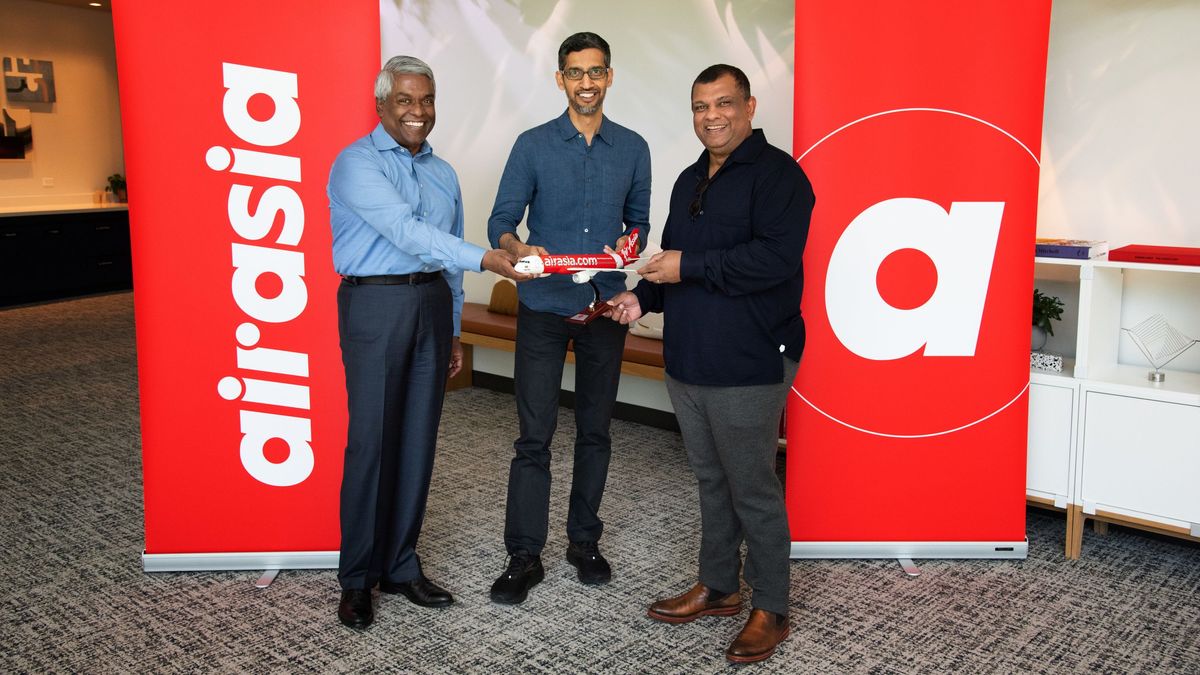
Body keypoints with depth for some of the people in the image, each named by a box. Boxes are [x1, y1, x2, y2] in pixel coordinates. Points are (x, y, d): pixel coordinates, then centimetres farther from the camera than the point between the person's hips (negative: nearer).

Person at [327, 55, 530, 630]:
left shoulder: (443, 173, 16)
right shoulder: (357, 163, -6)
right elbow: (405, 231, -21)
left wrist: (454, 330, 17)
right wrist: (483, 257, -31)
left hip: (432, 303, 6)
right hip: (375, 304, -6)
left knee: (418, 441, 7)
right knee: (371, 442, -4)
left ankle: (401, 566, 19)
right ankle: (357, 578, 10)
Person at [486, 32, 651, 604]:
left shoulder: (632, 149, 7)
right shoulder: (533, 145, 0)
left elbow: (639, 220, 14)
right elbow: (501, 221, -2)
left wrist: (627, 241, -9)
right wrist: (519, 249, -24)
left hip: (605, 307, 2)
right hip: (543, 307, -2)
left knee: (594, 432, 11)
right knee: (534, 436, -3)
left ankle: (584, 541, 25)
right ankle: (524, 556, 6)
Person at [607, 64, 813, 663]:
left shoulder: (776, 173, -10)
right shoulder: (690, 180, 17)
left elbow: (775, 257, -24)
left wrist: (688, 267, -20)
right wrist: (644, 298, 7)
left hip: (747, 367, -8)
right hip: (687, 364, 8)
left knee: (753, 490, 1)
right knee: (711, 480, 18)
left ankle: (771, 610, 17)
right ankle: (717, 588, 34)